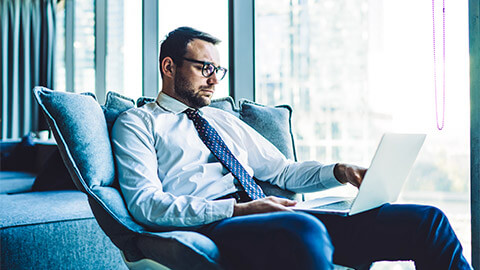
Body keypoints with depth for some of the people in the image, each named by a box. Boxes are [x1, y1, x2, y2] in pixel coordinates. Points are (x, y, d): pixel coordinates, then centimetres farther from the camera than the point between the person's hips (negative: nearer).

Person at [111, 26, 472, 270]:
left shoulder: (225, 120, 29)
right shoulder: (137, 123, 10)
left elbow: (282, 170, 29)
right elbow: (145, 203, -6)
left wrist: (339, 172, 7)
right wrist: (238, 209, -18)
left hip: (276, 218, 6)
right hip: (211, 228, -6)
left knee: (426, 220, -9)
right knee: (304, 228, -43)